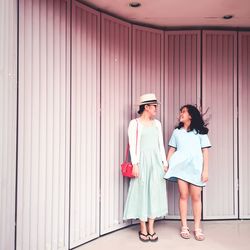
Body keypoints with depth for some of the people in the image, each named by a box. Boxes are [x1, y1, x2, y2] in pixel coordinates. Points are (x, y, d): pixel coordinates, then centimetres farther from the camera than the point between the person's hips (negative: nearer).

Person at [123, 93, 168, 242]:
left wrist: (165, 162, 9)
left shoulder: (157, 123, 13)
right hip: (142, 161, -4)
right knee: (142, 192, 1)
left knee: (155, 192, 5)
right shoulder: (135, 123, -2)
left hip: (156, 161, 5)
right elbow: (133, 145, -7)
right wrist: (135, 164, -14)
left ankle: (151, 227, 15)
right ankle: (143, 229, 12)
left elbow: (161, 144, 14)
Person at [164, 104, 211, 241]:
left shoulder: (200, 131, 4)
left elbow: (205, 151, 1)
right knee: (183, 196, 3)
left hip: (195, 167, -1)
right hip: (181, 167, 1)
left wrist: (205, 170, -5)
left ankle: (197, 228, 13)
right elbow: (171, 149, 10)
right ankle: (184, 227, 13)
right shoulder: (177, 131, 10)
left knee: (196, 197, 2)